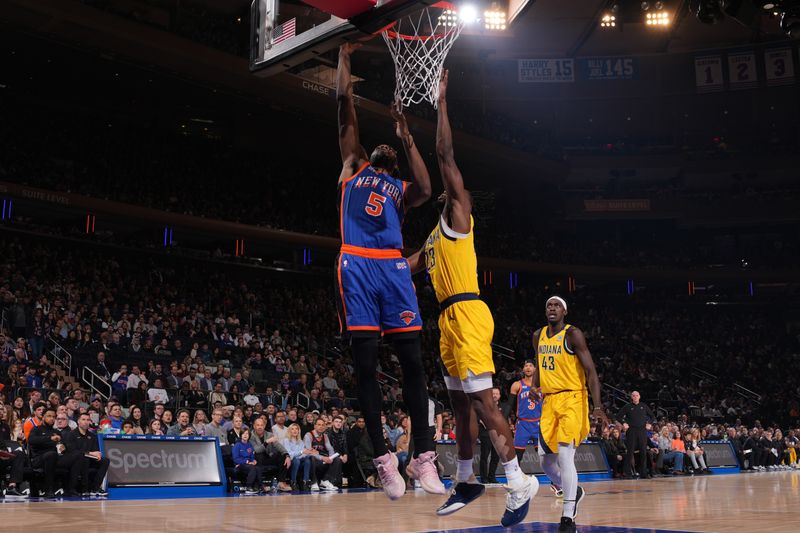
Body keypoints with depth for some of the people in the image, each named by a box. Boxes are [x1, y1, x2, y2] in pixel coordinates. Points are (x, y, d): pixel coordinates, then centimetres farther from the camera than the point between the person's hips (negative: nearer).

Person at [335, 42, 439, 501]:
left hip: (394, 268, 2)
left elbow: (425, 191, 0)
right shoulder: (354, 166, 24)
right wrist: (344, 56, 22)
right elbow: (345, 103, 20)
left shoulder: (400, 189, 25)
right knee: (366, 363, -5)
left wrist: (408, 137, 5)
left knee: (412, 362, -4)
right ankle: (383, 458, 0)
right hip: (357, 265, -1)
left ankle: (423, 457, -1)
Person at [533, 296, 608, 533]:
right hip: (549, 401, 7)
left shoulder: (573, 334, -9)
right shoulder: (538, 336, 10)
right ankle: (574, 491, 34)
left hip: (572, 399, -6)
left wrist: (598, 406, -21)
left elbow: (591, 371, -13)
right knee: (547, 463, 6)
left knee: (565, 457, -16)